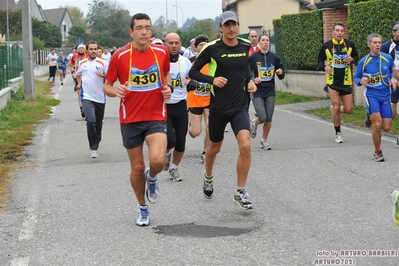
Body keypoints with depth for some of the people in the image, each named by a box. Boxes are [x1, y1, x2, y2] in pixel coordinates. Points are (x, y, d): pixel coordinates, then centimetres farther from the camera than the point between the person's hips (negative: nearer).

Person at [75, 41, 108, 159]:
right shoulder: (82, 63, 6)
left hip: (100, 98, 1)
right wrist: (79, 83, 7)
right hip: (87, 97, 0)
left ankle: (96, 145, 36)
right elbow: (78, 75, 25)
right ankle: (93, 148, -11)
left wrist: (102, 75, -22)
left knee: (98, 123, 13)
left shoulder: (103, 62, -3)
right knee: (91, 120, -20)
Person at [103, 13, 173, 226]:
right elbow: (107, 86, 0)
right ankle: (142, 209, 30)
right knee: (137, 167, 7)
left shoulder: (161, 52, -2)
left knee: (158, 161, -21)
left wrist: (168, 87, -2)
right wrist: (116, 91, -22)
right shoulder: (120, 56, -8)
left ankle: (151, 178, 17)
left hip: (156, 117, 0)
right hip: (130, 119, 0)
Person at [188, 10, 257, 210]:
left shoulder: (245, 46, 2)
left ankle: (240, 192, -3)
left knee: (245, 146, -16)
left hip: (240, 106, 2)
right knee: (215, 147, 16)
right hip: (218, 107, -2)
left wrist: (250, 80, 5)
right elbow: (193, 72, -4)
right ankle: (208, 177, 48)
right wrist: (212, 79, -19)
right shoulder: (212, 48, -10)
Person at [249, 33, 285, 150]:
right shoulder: (253, 57, -4)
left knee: (268, 119, 2)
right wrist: (253, 80, -19)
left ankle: (264, 140, 23)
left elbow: (281, 76, 12)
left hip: (270, 92, 3)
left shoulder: (274, 57, 5)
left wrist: (280, 72, -11)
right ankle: (254, 124, 23)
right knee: (262, 118, -13)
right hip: (258, 92, -3)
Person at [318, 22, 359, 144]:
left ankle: (334, 108, 34)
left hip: (346, 81, 2)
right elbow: (320, 62, 3)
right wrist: (325, 67, -20)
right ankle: (338, 134, 11)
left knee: (349, 110, 0)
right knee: (337, 107, -7)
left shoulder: (350, 44, 0)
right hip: (332, 81, -2)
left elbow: (356, 58, 13)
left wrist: (352, 60, -11)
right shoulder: (326, 45, -4)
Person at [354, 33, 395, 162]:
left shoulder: (388, 58, -1)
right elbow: (356, 78, 3)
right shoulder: (363, 61, -7)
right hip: (371, 95, -3)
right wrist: (361, 82, -19)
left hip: (385, 96, 3)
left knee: (387, 127, 0)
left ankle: (372, 118, 35)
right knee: (377, 125, -19)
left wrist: (392, 78, -1)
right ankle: (377, 152, 1)